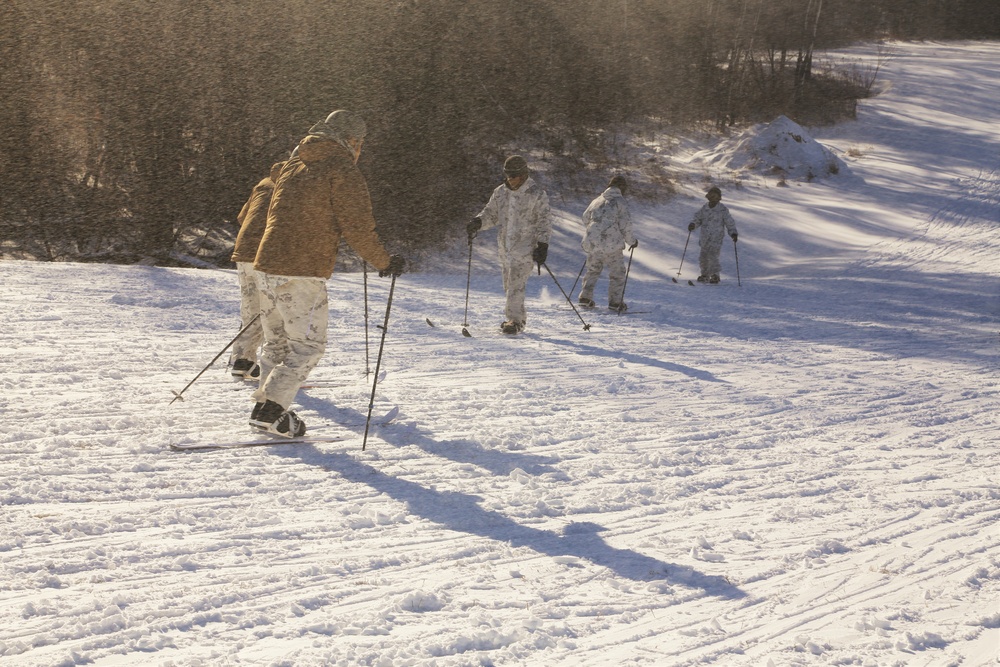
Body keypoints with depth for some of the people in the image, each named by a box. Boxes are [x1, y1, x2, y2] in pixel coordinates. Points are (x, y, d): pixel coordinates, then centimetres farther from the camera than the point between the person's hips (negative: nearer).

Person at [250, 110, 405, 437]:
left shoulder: (295, 163, 20)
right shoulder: (342, 170, -5)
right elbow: (357, 227, -10)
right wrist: (384, 263, 2)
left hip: (268, 265, 8)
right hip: (303, 274, -8)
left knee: (277, 343, 17)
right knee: (308, 346, -1)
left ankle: (266, 408, 16)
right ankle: (271, 408, -9)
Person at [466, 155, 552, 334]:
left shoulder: (537, 194, -6)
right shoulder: (500, 192, 9)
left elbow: (543, 221, -5)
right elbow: (490, 213, 18)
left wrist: (542, 245, -13)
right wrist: (478, 222, -3)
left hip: (525, 246, -6)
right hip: (505, 245, 6)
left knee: (516, 284, -13)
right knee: (508, 285, 10)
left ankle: (514, 319, -9)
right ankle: (519, 317, 22)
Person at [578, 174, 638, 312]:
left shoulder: (597, 200, 14)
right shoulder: (620, 201, -4)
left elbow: (586, 218, 22)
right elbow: (625, 224, -8)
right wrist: (631, 241, 5)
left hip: (592, 242, 5)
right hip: (611, 244, -5)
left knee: (593, 270, 21)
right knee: (617, 272, 6)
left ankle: (585, 297, 18)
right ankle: (615, 301, 1)